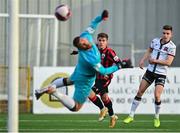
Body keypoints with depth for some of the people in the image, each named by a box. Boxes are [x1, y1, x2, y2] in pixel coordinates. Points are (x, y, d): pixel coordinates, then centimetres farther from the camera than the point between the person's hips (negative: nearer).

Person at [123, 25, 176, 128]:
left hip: (161, 74, -4)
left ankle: (157, 118, 9)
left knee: (157, 96, -14)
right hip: (150, 70, 4)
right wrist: (143, 60, 5)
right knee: (140, 92, 3)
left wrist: (154, 61, -15)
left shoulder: (171, 47, -12)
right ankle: (131, 116, 11)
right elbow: (149, 51, 19)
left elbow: (168, 62, -19)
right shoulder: (155, 41, 2)